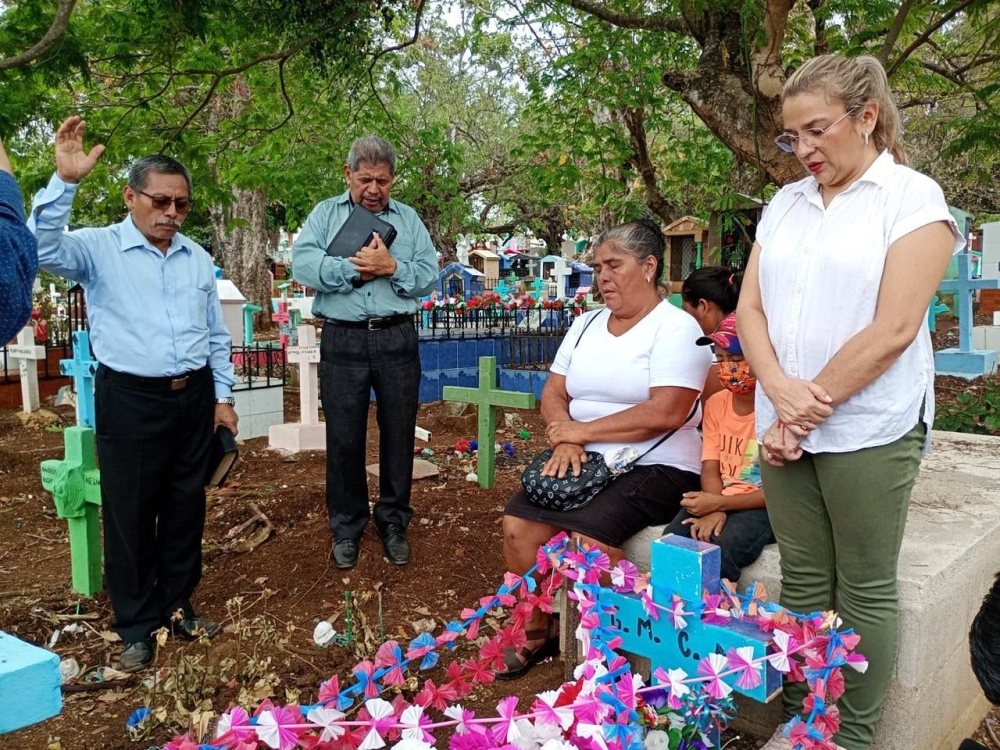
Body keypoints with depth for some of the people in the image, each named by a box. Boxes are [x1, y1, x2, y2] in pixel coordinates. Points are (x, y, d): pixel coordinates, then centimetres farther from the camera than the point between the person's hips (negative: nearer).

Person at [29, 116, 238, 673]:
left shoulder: (198, 258, 10)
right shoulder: (99, 249, -3)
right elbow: (42, 248, -24)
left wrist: (223, 396, 11)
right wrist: (65, 181, -33)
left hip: (194, 397, 4)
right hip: (131, 400, -4)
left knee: (186, 507, 12)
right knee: (131, 513, 4)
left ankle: (178, 606, 29)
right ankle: (136, 626, 18)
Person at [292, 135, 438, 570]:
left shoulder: (409, 219, 12)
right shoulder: (325, 214, 9)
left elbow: (429, 276, 2)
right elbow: (302, 265, -8)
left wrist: (392, 267, -13)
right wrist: (353, 268, -15)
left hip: (397, 340, 1)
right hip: (342, 341, -1)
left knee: (398, 435, 8)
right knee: (344, 438, 5)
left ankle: (393, 523, 24)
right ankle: (346, 527, 21)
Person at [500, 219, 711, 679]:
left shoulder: (676, 328, -7)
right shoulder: (587, 324, 15)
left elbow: (664, 413, -19)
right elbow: (553, 393, 11)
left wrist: (582, 430, -14)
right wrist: (565, 441, -11)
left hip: (654, 468, -6)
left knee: (587, 534, -30)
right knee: (518, 525, -14)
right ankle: (536, 634, 7)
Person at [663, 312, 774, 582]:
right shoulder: (715, 404, 9)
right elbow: (710, 469, 5)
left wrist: (719, 504, -19)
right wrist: (713, 511, -16)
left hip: (762, 505, -5)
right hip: (718, 501, 5)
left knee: (718, 552, -32)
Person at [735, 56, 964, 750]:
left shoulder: (913, 198, -4)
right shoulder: (785, 205, 12)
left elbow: (894, 330, -13)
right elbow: (750, 308, 6)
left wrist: (813, 406, -11)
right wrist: (782, 393, -10)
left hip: (869, 428, -5)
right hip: (787, 427, 5)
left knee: (866, 590, 7)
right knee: (802, 582, 12)